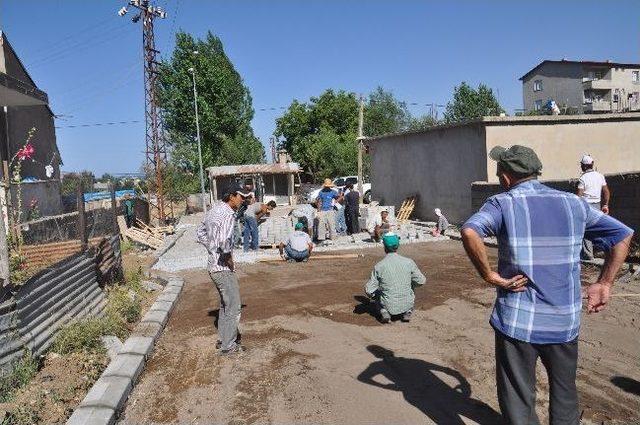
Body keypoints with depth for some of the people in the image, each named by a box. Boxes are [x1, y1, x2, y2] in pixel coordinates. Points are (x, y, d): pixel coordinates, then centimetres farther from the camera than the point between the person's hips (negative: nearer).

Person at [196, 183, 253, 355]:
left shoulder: (214, 210, 10)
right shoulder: (228, 214, -20)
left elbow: (201, 233, 22)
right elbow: (224, 241, -35)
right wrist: (229, 258, -19)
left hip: (213, 265, 10)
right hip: (224, 268, -10)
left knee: (225, 304, 22)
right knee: (233, 308, 2)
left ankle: (223, 339, 33)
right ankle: (228, 346, 11)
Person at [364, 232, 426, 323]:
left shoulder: (379, 266, -12)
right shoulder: (409, 262, -10)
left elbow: (369, 290, -8)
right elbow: (421, 281, 1)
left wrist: (373, 295, 16)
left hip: (389, 305, -1)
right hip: (407, 304, 1)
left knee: (376, 293, 30)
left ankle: (384, 312, 5)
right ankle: (407, 312, 13)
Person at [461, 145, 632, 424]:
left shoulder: (502, 204, -7)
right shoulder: (573, 203, 7)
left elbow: (469, 231, -27)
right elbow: (622, 236, 12)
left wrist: (489, 275, -17)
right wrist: (604, 284, 9)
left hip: (517, 320, -4)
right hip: (565, 320, 4)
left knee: (519, 401, 10)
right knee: (565, 393, 24)